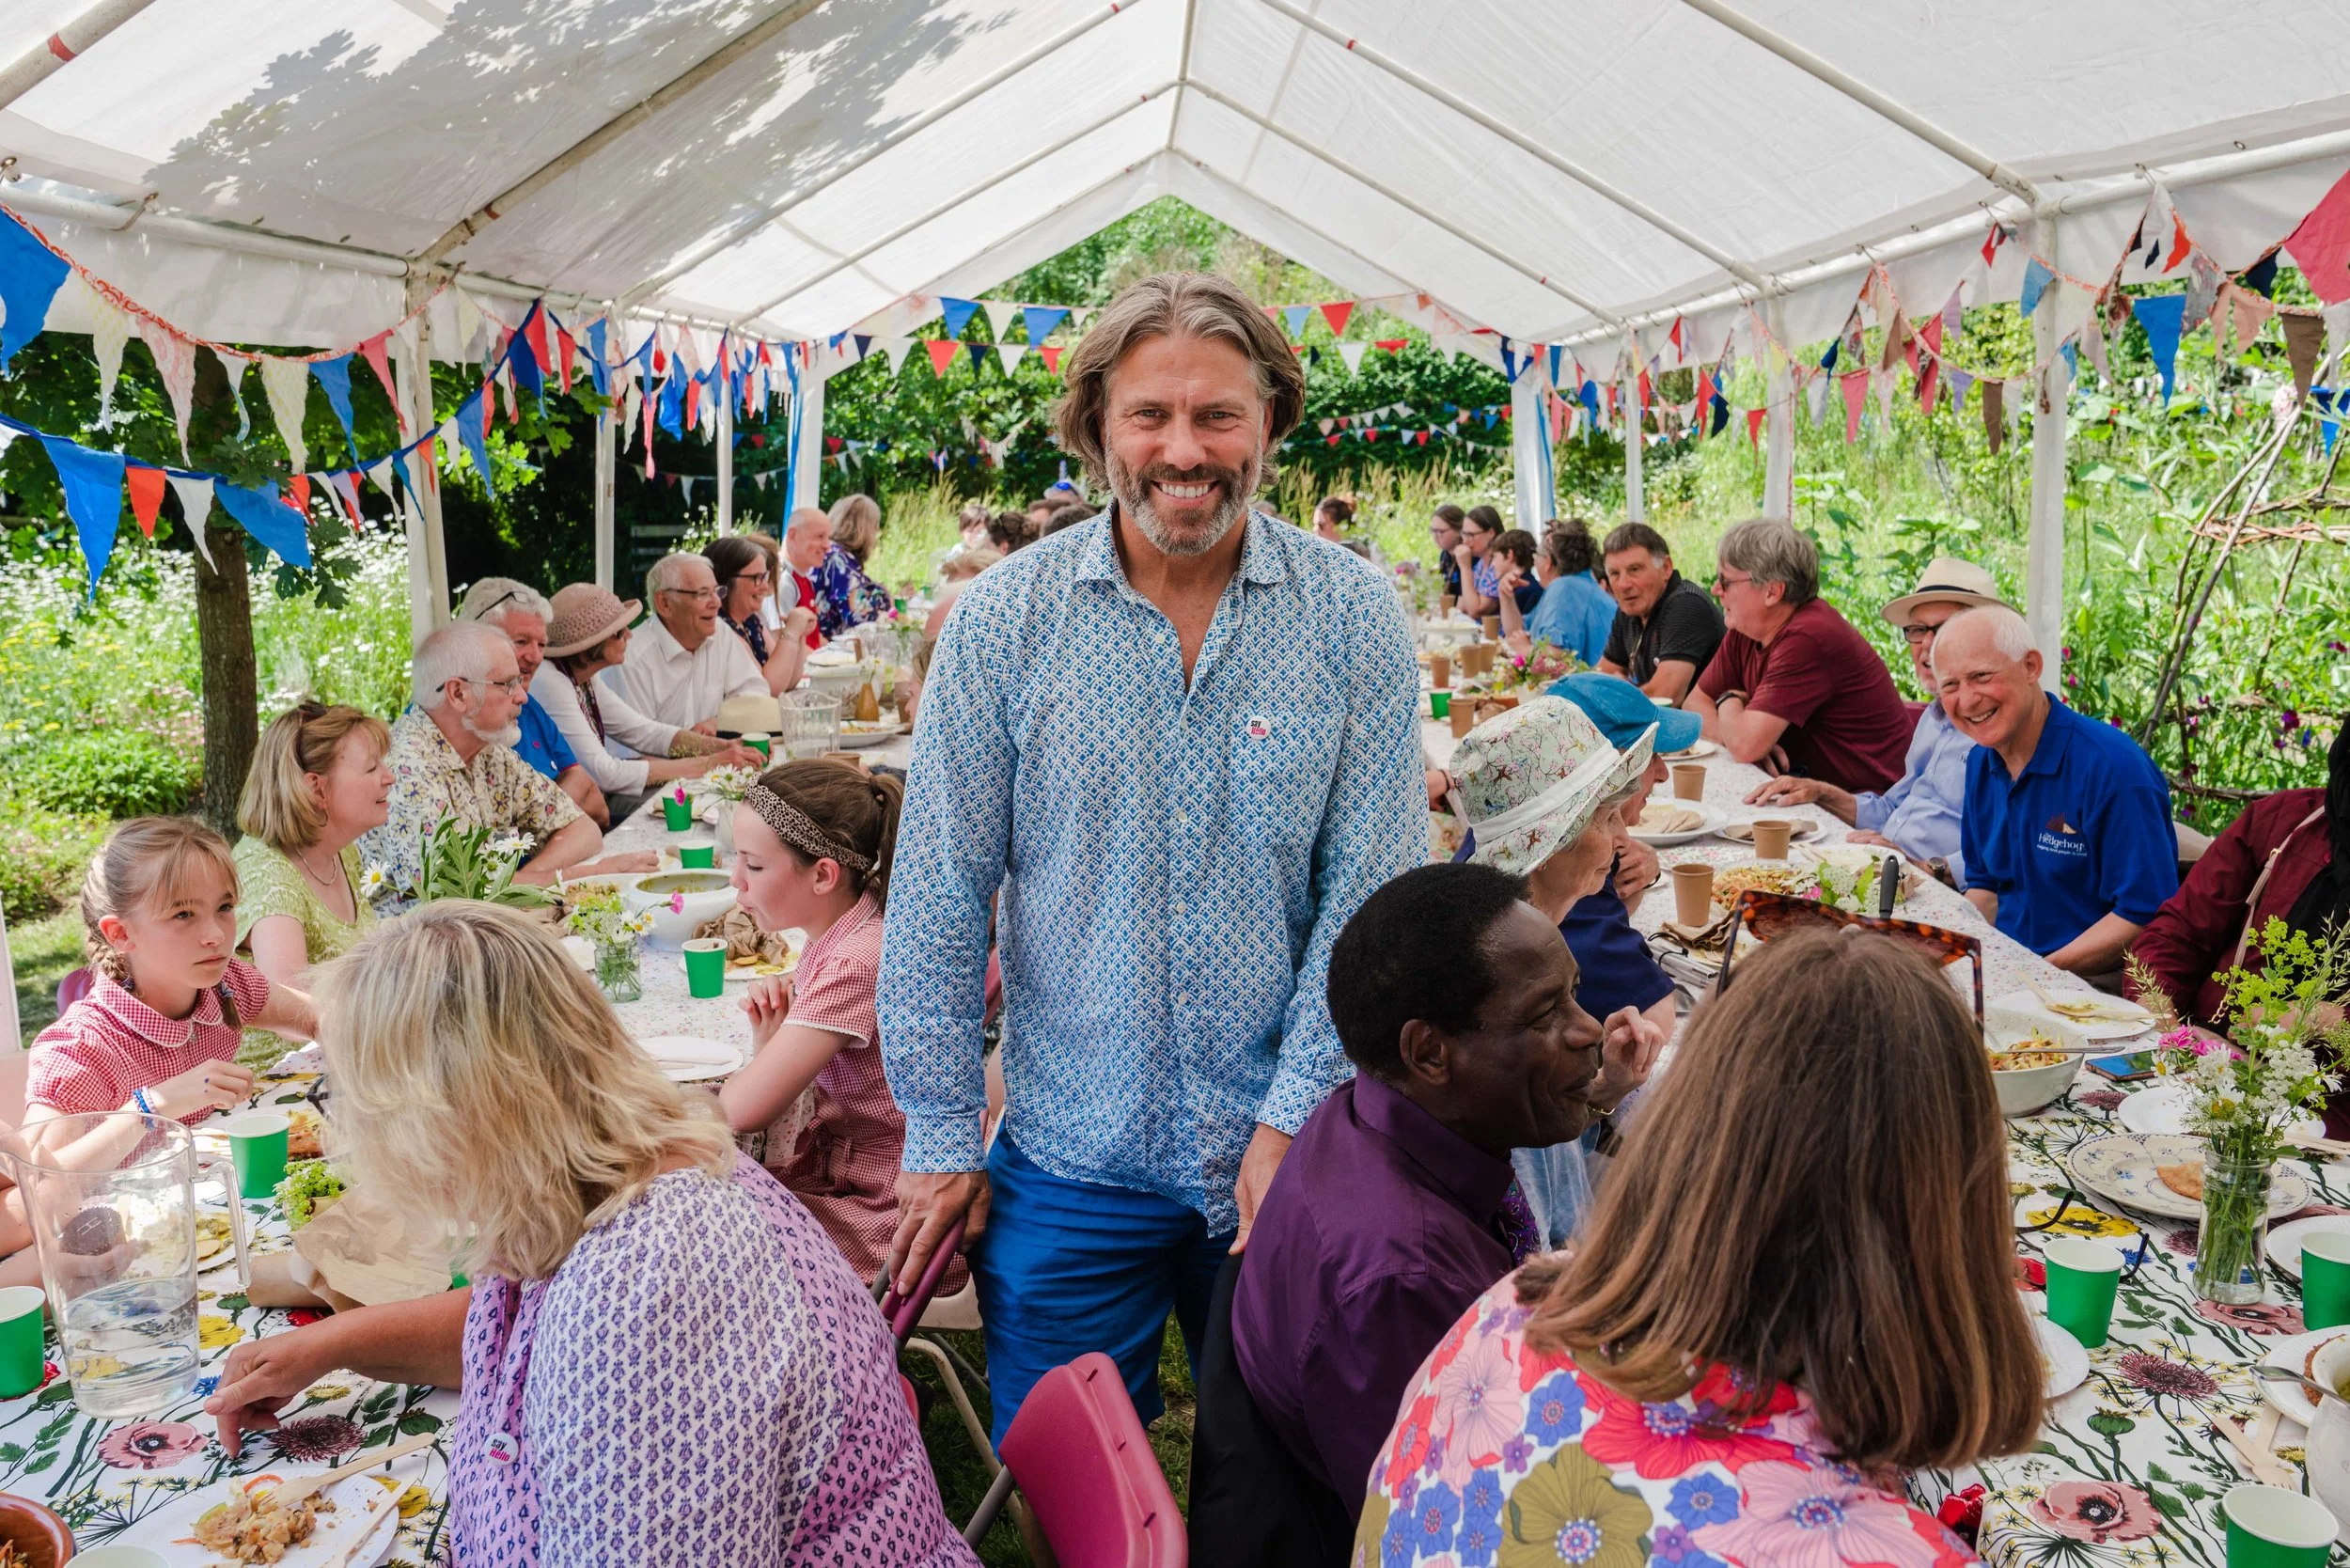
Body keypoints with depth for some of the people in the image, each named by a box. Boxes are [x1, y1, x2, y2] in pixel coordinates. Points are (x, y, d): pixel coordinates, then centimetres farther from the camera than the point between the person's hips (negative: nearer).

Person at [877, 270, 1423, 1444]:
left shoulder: (1355, 617, -6)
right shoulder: (1003, 618, -7)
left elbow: (1371, 897, -5)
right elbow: (940, 897, -3)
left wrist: (1296, 1116, -10)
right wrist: (942, 1136, -2)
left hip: (1292, 1159, 1)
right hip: (1067, 1161, 0)